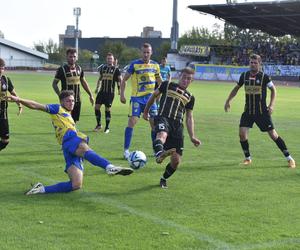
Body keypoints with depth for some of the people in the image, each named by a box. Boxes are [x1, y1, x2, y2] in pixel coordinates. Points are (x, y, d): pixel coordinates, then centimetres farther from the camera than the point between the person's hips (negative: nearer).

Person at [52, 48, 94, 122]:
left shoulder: (79, 68, 8)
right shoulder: (62, 69, -8)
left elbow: (83, 82, 19)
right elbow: (54, 83, -5)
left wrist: (90, 95, 16)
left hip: (77, 100, 5)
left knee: (74, 121, 8)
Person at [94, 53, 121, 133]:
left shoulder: (116, 69, -2)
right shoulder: (103, 68, 11)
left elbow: (120, 80, 0)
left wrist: (120, 90, -10)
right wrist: (97, 87, 17)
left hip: (110, 92, -4)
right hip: (102, 91, 4)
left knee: (108, 109, -2)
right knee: (97, 107, -1)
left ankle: (107, 127, 10)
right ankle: (99, 125, 16)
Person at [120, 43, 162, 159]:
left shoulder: (155, 65, 6)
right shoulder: (134, 64, -6)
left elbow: (159, 81, 20)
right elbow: (124, 80, -1)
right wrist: (122, 94, -8)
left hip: (150, 98, 4)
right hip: (136, 98, -4)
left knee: (154, 123, 5)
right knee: (132, 121, -13)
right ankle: (126, 150, -6)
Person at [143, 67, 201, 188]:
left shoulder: (190, 97, 22)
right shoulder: (167, 85, 15)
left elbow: (189, 117, 23)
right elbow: (154, 95, 26)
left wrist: (192, 137, 15)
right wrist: (146, 111, 26)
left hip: (178, 125, 4)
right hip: (163, 118, -3)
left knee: (176, 160, -2)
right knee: (162, 135, -42)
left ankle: (163, 179, 24)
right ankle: (159, 154, -74)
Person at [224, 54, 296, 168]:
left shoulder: (264, 76, -9)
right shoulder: (244, 75, 2)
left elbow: (273, 89, 0)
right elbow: (237, 88, 17)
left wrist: (271, 105, -11)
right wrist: (228, 101, 12)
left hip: (262, 111, -3)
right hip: (248, 111, 4)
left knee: (273, 134, -2)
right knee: (242, 133, -10)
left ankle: (289, 158, 9)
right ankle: (248, 158, 11)